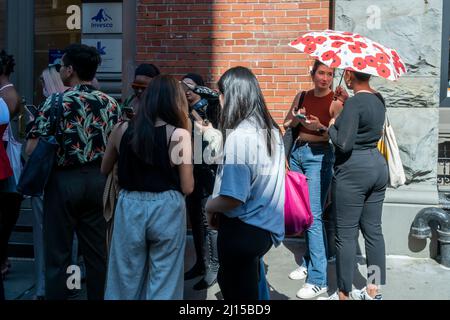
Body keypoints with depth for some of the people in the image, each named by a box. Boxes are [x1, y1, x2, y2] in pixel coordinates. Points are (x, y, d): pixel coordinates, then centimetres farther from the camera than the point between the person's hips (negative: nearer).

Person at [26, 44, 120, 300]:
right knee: (98, 251, 12)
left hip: (64, 179, -4)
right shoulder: (111, 103, 4)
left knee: (58, 253, 6)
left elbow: (32, 148, -13)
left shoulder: (56, 101, -10)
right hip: (99, 179, 4)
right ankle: (98, 296, 21)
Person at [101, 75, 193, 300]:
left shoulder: (121, 130, -1)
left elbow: (104, 171, 14)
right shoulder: (179, 134, -10)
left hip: (129, 208, 3)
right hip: (166, 210, -3)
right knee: (163, 282, 12)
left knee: (126, 280, 17)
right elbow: (187, 187, -9)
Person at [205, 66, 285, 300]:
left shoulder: (239, 136, -22)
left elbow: (233, 198, -26)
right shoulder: (271, 130, 3)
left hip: (242, 230, -8)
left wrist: (209, 206, -6)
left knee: (237, 291, 11)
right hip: (264, 227, 8)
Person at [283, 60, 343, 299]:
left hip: (319, 156, -6)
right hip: (298, 152, 6)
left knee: (313, 215, -10)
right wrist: (297, 119, -10)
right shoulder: (302, 96, 11)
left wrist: (320, 127, -31)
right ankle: (309, 261, 26)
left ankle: (318, 280, -5)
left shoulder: (335, 102, -5)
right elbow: (287, 124, 11)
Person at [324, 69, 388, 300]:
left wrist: (330, 126, -4)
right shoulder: (378, 100, 9)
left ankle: (343, 294, 10)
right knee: (373, 230, 13)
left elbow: (344, 144, -21)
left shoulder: (354, 103, -16)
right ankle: (373, 291, 22)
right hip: (378, 166, 9)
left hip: (353, 171, -9)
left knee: (346, 235, 1)